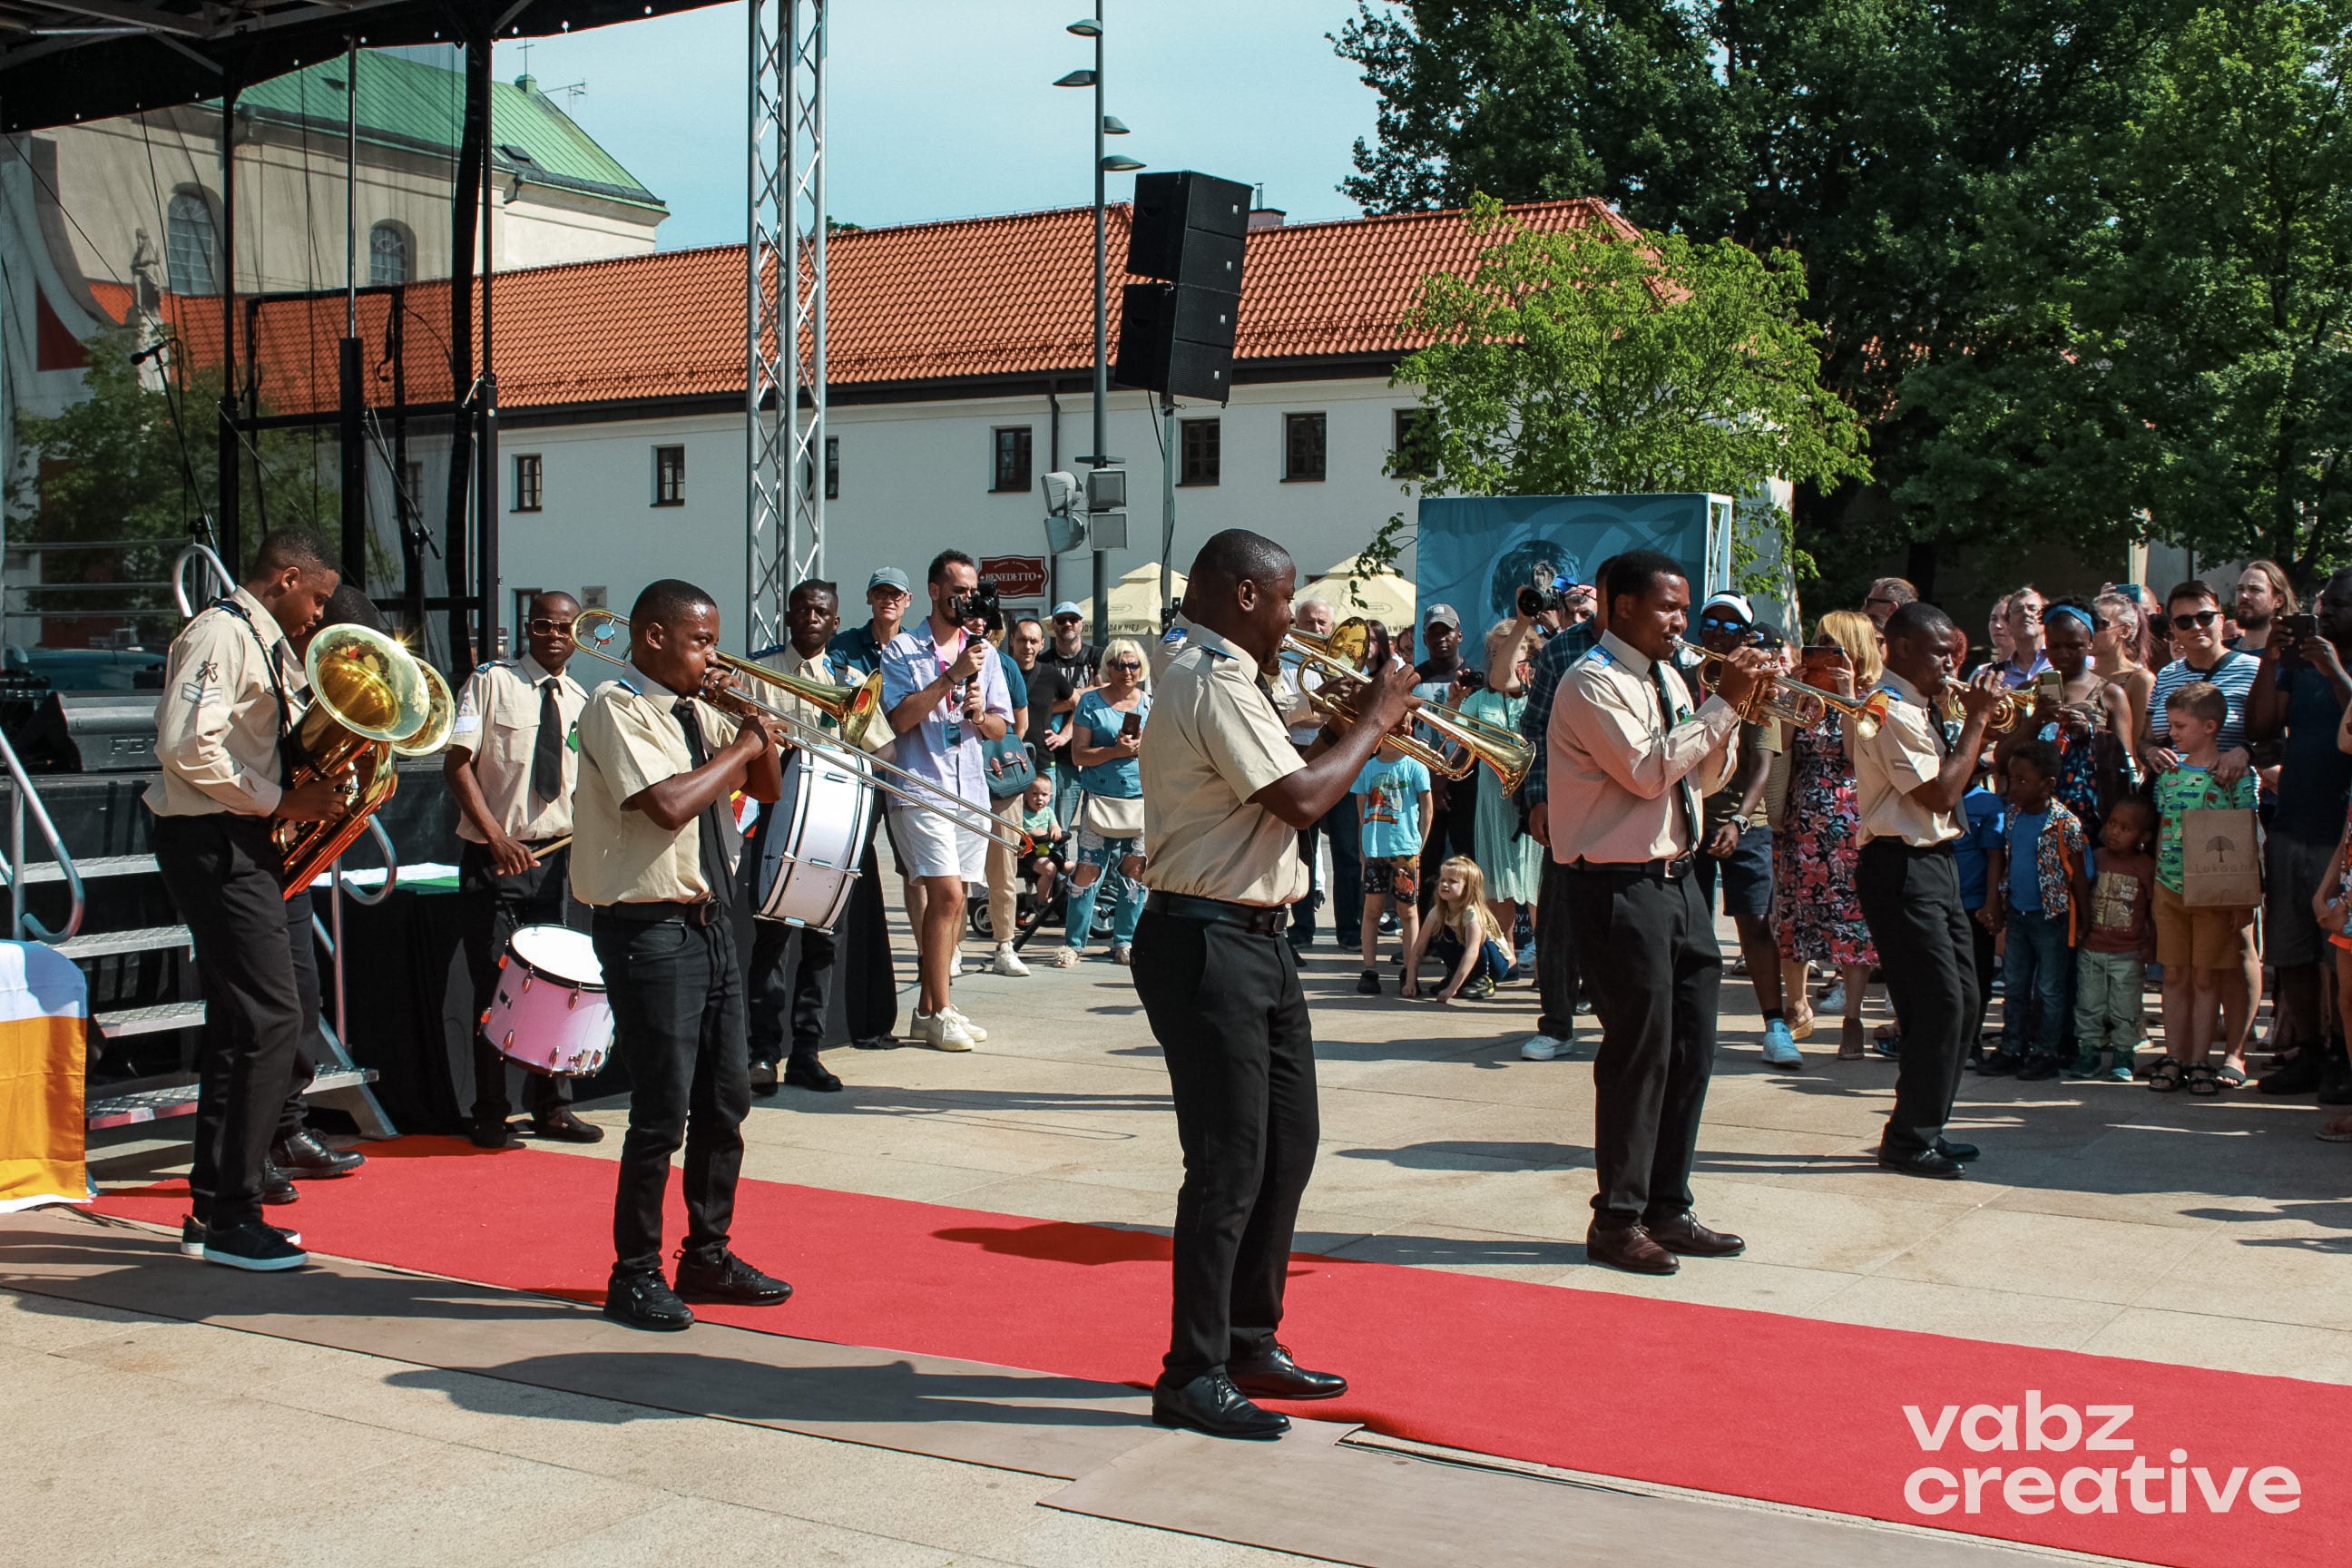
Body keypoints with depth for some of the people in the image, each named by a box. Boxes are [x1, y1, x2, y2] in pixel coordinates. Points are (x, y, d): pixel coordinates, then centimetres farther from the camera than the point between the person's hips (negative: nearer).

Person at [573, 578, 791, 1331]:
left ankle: (708, 1255, 26)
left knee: (725, 1100, 13)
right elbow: (668, 804, -25)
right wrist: (743, 745, -13)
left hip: (710, 921, 8)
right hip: (649, 928, -8)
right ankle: (636, 1276, 8)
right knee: (662, 1112, -4)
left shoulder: (698, 712, 13)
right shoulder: (616, 707, -11)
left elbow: (767, 789, 19)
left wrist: (756, 717, 4)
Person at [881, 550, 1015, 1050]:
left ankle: (930, 1005, 16)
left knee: (952, 900, 7)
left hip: (971, 789, 6)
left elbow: (1001, 726, 15)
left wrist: (980, 714, -7)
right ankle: (938, 1012, -6)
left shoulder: (985, 652, 15)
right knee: (946, 894, -14)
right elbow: (900, 718, -12)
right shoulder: (903, 649, -1)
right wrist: (951, 676, -17)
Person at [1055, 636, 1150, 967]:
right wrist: (1115, 751, -17)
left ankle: (1124, 942, 15)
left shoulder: (1150, 704, 10)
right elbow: (1079, 754, -3)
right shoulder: (1091, 702, 2)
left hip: (1142, 800, 3)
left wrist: (1144, 748, -9)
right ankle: (1073, 943, 2)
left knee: (1136, 871, 4)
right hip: (1100, 800, -3)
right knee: (1088, 869, -7)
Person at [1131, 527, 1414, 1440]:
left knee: (1286, 1148, 16)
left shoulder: (1224, 677, 18)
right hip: (1207, 945, -11)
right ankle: (1193, 1377, 4)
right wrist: (1373, 723, -10)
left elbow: (1280, 787, 22)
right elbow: (1300, 798, -24)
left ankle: (1250, 1344, 27)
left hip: (1255, 943, 11)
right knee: (1230, 1166, -6)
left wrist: (1351, 727, 9)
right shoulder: (1212, 682, -16)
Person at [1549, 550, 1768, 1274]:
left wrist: (1731, 707, 1)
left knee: (1691, 1050, 11)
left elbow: (1704, 776, 17)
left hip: (1676, 881, 9)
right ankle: (1618, 1221, 10)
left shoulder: (1667, 678, 15)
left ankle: (1668, 1209, 23)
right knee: (1640, 1053, -3)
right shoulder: (1593, 682, -12)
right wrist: (1723, 702, -17)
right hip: (1620, 888, -9)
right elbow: (1648, 771, -22)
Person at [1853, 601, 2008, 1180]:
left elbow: (1946, 786, 19)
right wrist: (1976, 719, -12)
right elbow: (1939, 794, -19)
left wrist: (1981, 731, 7)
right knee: (1938, 1003, -10)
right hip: (1902, 867, -11)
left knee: (1960, 999, 12)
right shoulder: (1891, 712, -15)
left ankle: (1925, 1127, 22)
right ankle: (1910, 1139, 0)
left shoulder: (1914, 708, 17)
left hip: (1933, 863, 11)